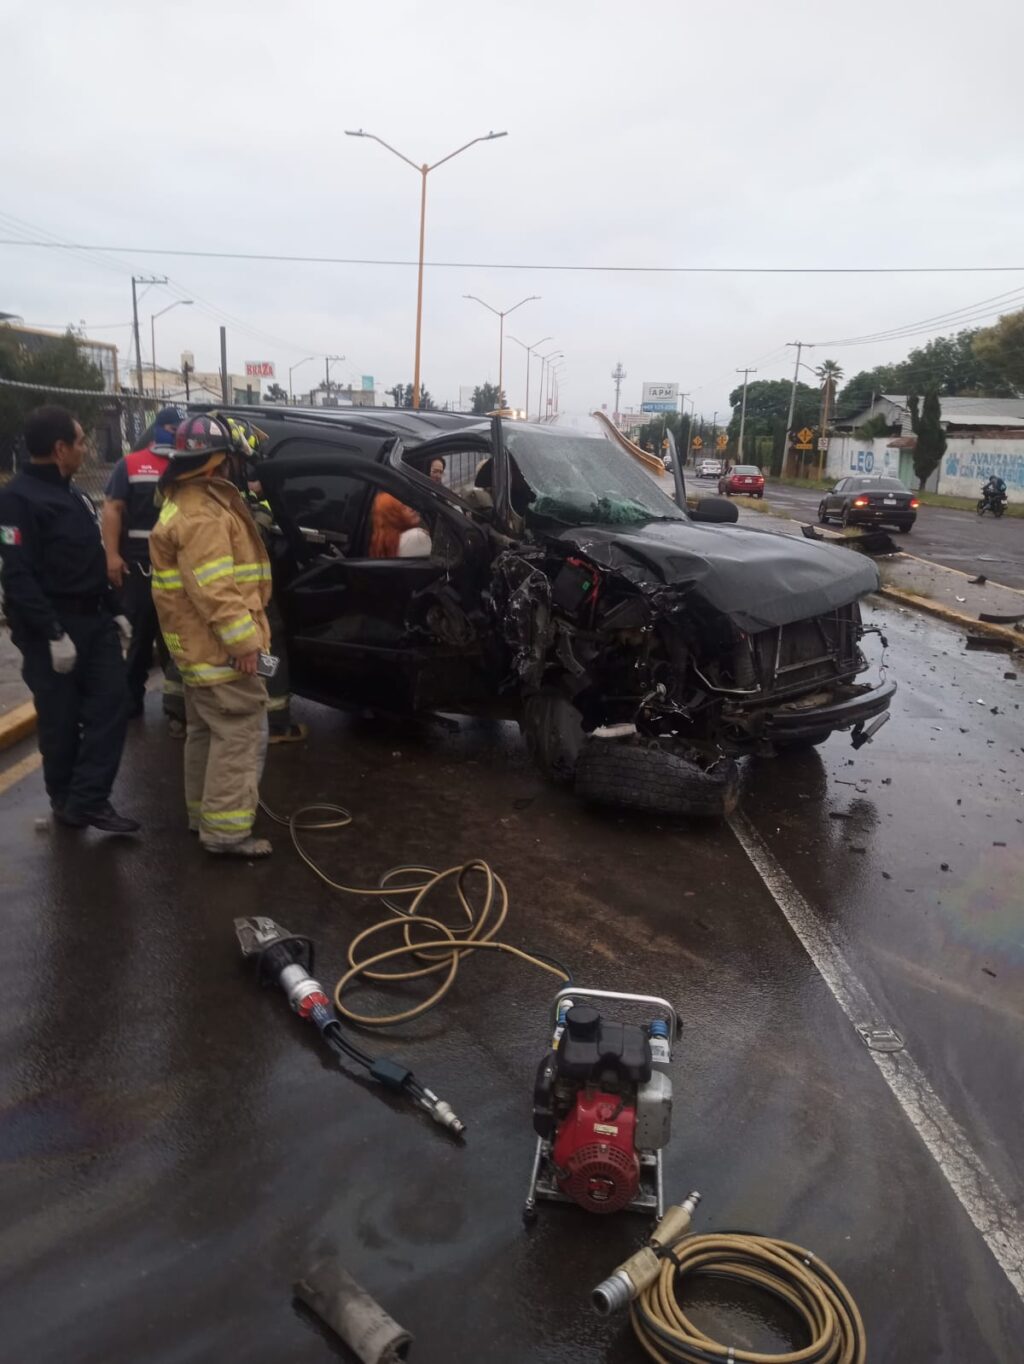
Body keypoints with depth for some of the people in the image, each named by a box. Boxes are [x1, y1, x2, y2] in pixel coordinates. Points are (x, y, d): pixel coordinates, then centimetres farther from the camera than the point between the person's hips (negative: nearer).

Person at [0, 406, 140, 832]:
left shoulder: (72, 493, 15)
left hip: (94, 620, 8)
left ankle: (88, 801, 4)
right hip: (52, 628, -8)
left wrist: (115, 610, 16)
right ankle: (66, 801, 20)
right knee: (61, 720, 3)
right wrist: (53, 634, -24)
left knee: (110, 704, 0)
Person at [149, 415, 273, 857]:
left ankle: (204, 812, 30)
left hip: (200, 640, 11)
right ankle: (226, 830, -5)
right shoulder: (200, 514, -20)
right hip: (216, 642, -11)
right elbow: (214, 589, -26)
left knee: (208, 729, 19)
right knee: (240, 731, -8)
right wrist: (243, 640, -26)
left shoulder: (193, 500, 17)